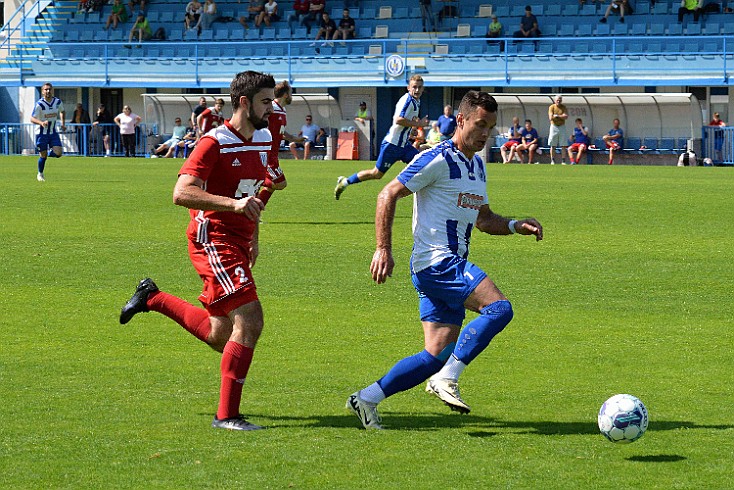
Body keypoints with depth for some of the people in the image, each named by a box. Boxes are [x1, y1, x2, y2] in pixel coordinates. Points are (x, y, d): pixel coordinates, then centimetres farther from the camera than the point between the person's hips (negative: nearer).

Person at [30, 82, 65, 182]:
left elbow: (62, 112, 20)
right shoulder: (39, 104, -16)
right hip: (42, 133, -3)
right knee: (43, 155, 2)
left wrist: (62, 123, 9)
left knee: (58, 153, -12)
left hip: (53, 132, 3)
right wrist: (41, 122, -37)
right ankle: (40, 174, 26)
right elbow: (32, 118, -18)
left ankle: (48, 154, 22)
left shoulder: (58, 102, -2)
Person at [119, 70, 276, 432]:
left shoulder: (262, 140, 11)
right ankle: (226, 414, -15)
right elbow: (181, 193, -24)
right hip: (213, 241, -9)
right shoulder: (214, 143, -15)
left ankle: (153, 299, 34)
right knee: (249, 320, -20)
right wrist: (233, 204, -34)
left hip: (237, 244, 9)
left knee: (219, 338, 14)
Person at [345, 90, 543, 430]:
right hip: (436, 262, -9)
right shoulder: (438, 160, -11)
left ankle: (367, 399, 8)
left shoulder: (477, 165, 18)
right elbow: (388, 195, -11)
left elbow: (483, 219, 28)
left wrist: (516, 225, 9)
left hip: (452, 266, 9)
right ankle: (447, 378, -19)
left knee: (438, 355, 4)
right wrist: (383, 249, -16)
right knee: (499, 308, -23)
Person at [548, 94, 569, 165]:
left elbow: (566, 117, -11)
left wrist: (556, 115, -15)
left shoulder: (564, 107, 3)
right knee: (552, 145, -1)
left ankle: (563, 161, -1)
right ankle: (552, 161, 4)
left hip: (562, 127, 1)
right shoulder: (551, 107, 0)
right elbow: (551, 118, -12)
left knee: (563, 146, -2)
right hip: (554, 127, -1)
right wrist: (561, 116, -10)